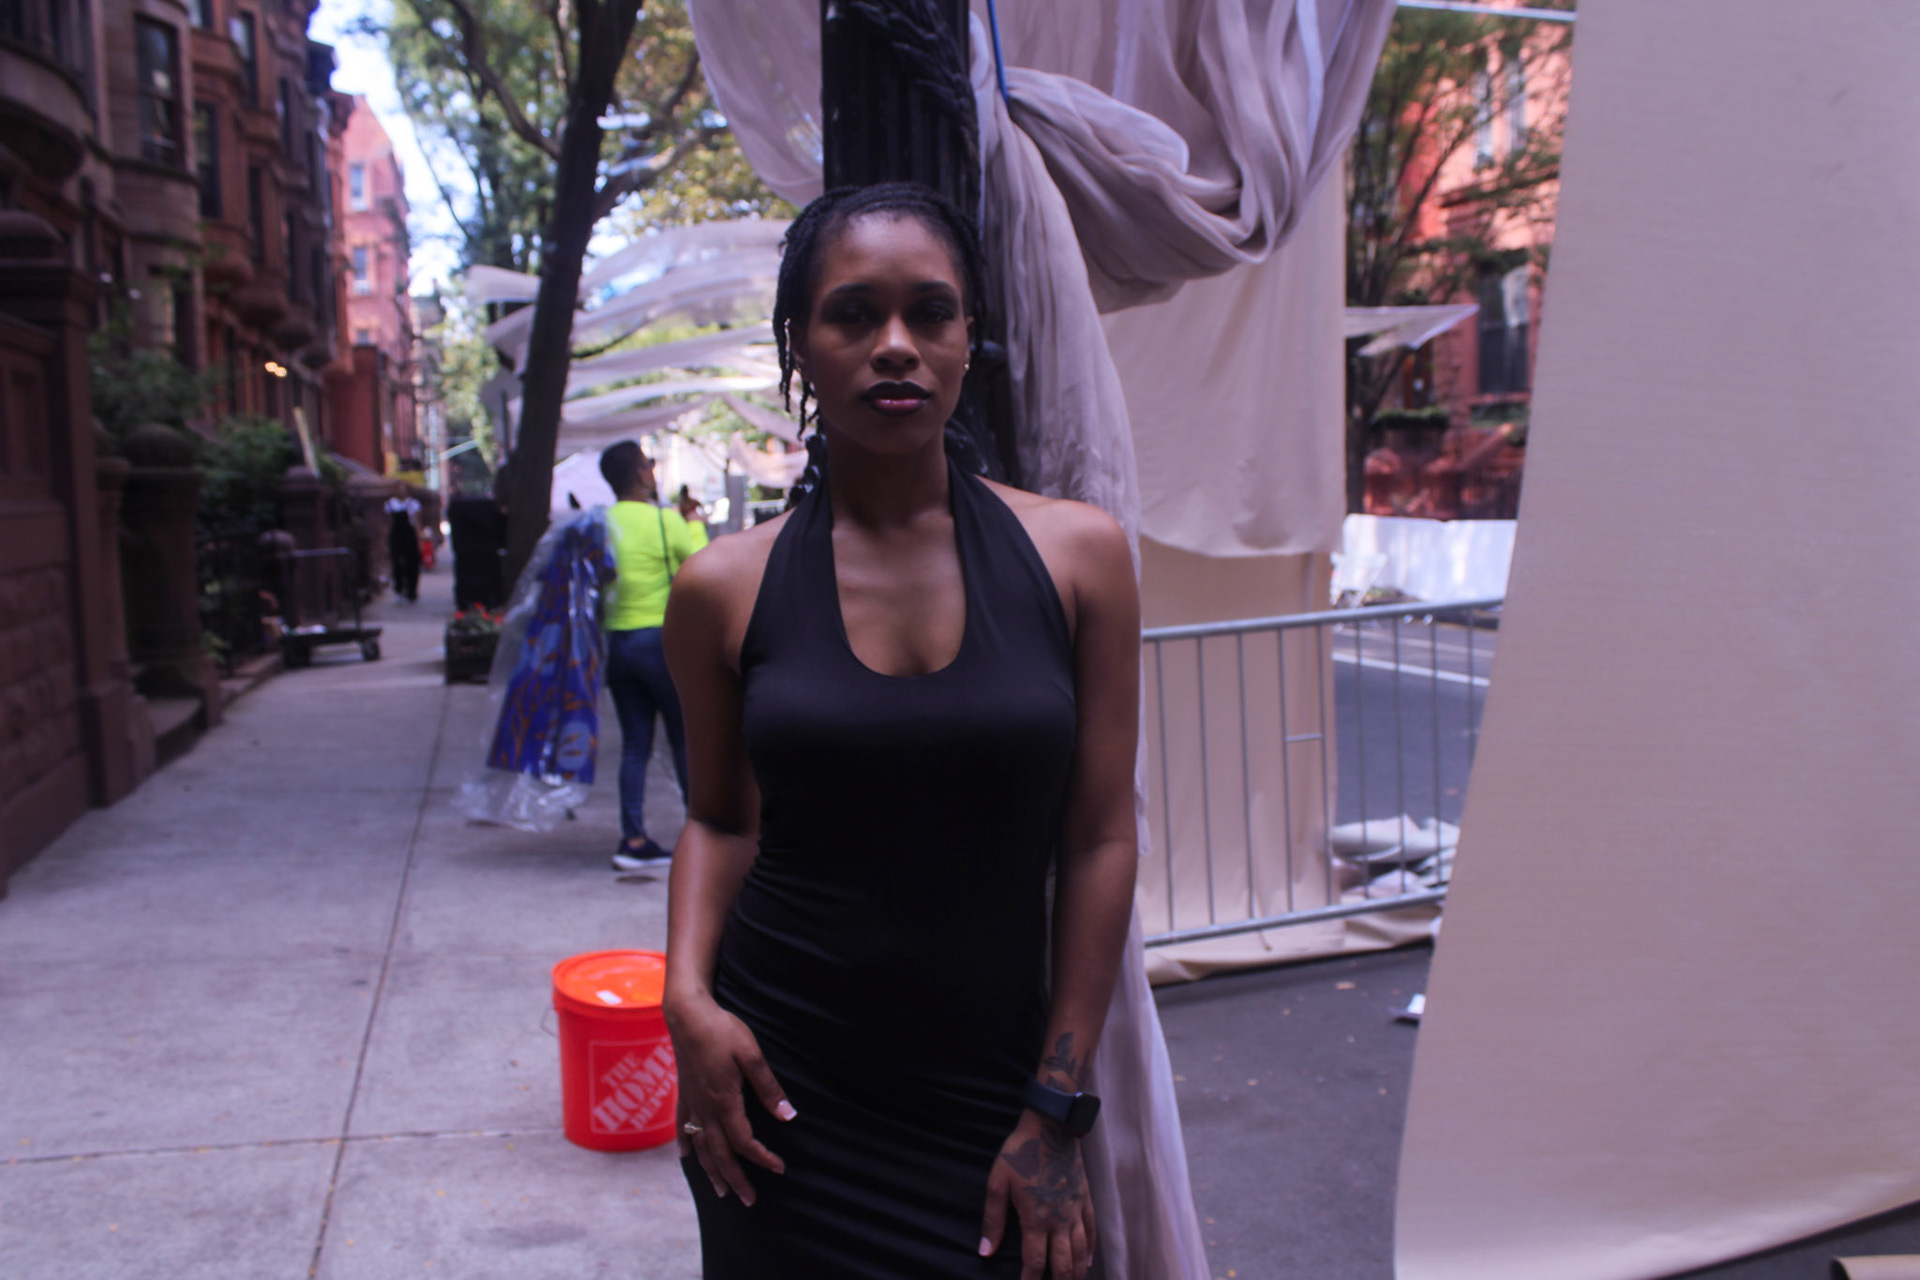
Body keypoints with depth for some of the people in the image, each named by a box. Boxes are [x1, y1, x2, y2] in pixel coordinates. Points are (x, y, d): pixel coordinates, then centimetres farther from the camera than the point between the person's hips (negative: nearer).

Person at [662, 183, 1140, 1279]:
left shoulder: (1077, 554, -6)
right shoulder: (728, 588, -4)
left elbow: (1100, 839, -4)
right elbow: (720, 818, 9)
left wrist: (1054, 1114, -4)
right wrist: (690, 998, -8)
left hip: (988, 1093, 0)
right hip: (781, 1082, 0)